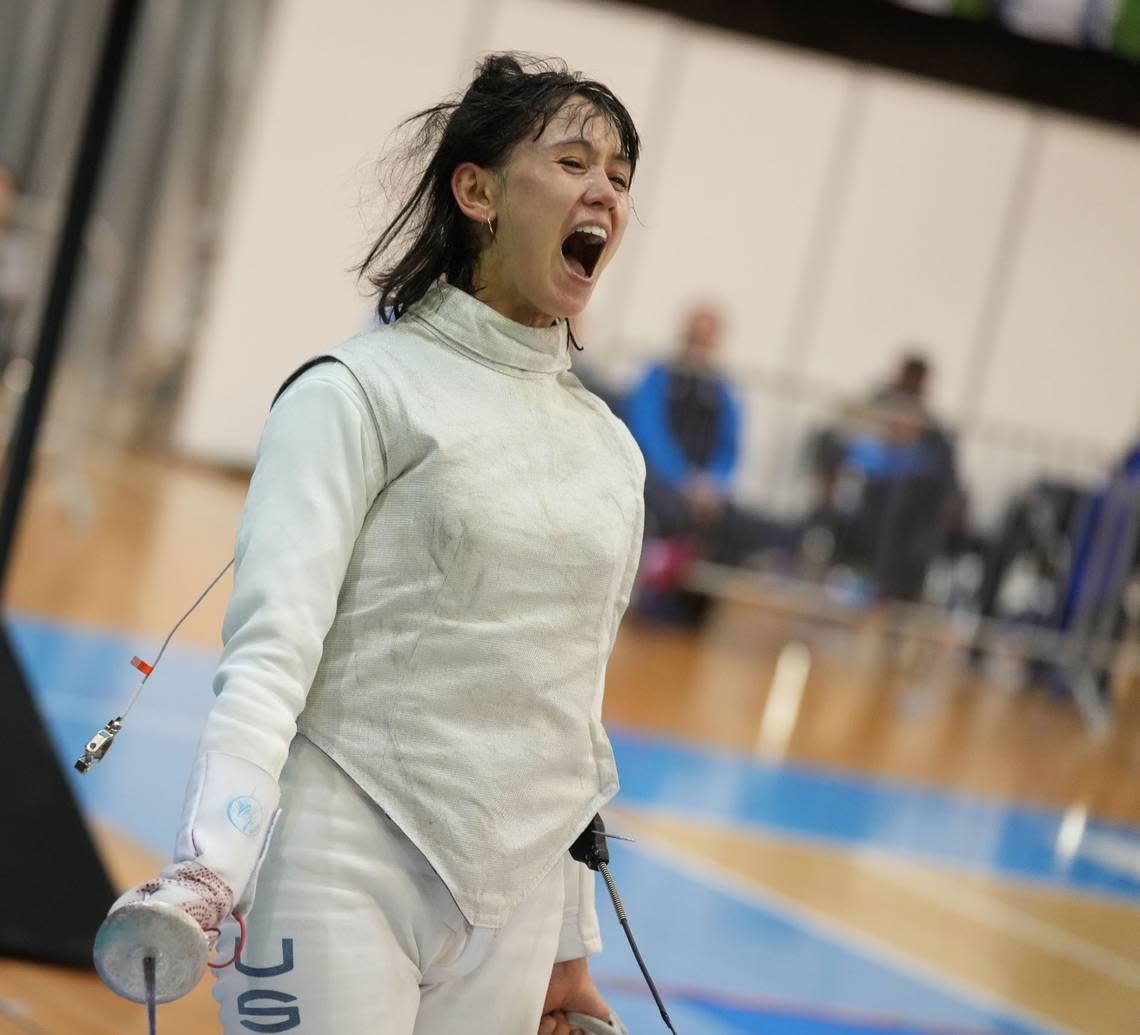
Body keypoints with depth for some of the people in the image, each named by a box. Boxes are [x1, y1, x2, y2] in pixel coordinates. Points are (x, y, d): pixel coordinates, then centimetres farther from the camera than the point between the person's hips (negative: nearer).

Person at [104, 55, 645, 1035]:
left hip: (507, 912, 6)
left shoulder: (610, 450, 11)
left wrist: (570, 948, 20)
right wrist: (206, 868, -30)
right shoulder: (360, 393, -7)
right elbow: (271, 648, -17)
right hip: (342, 878, -6)